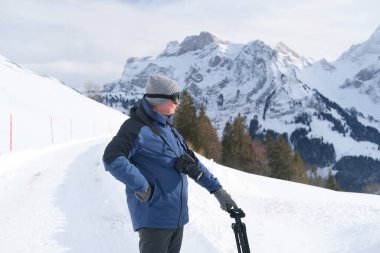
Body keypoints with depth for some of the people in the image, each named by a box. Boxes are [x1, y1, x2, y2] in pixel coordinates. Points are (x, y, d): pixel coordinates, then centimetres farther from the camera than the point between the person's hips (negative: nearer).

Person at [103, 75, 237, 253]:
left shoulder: (169, 129, 16)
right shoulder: (137, 127, -14)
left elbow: (191, 163, 21)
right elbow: (112, 159, -26)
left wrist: (217, 190, 19)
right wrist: (142, 188, -23)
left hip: (177, 217, 9)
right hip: (154, 218, -9)